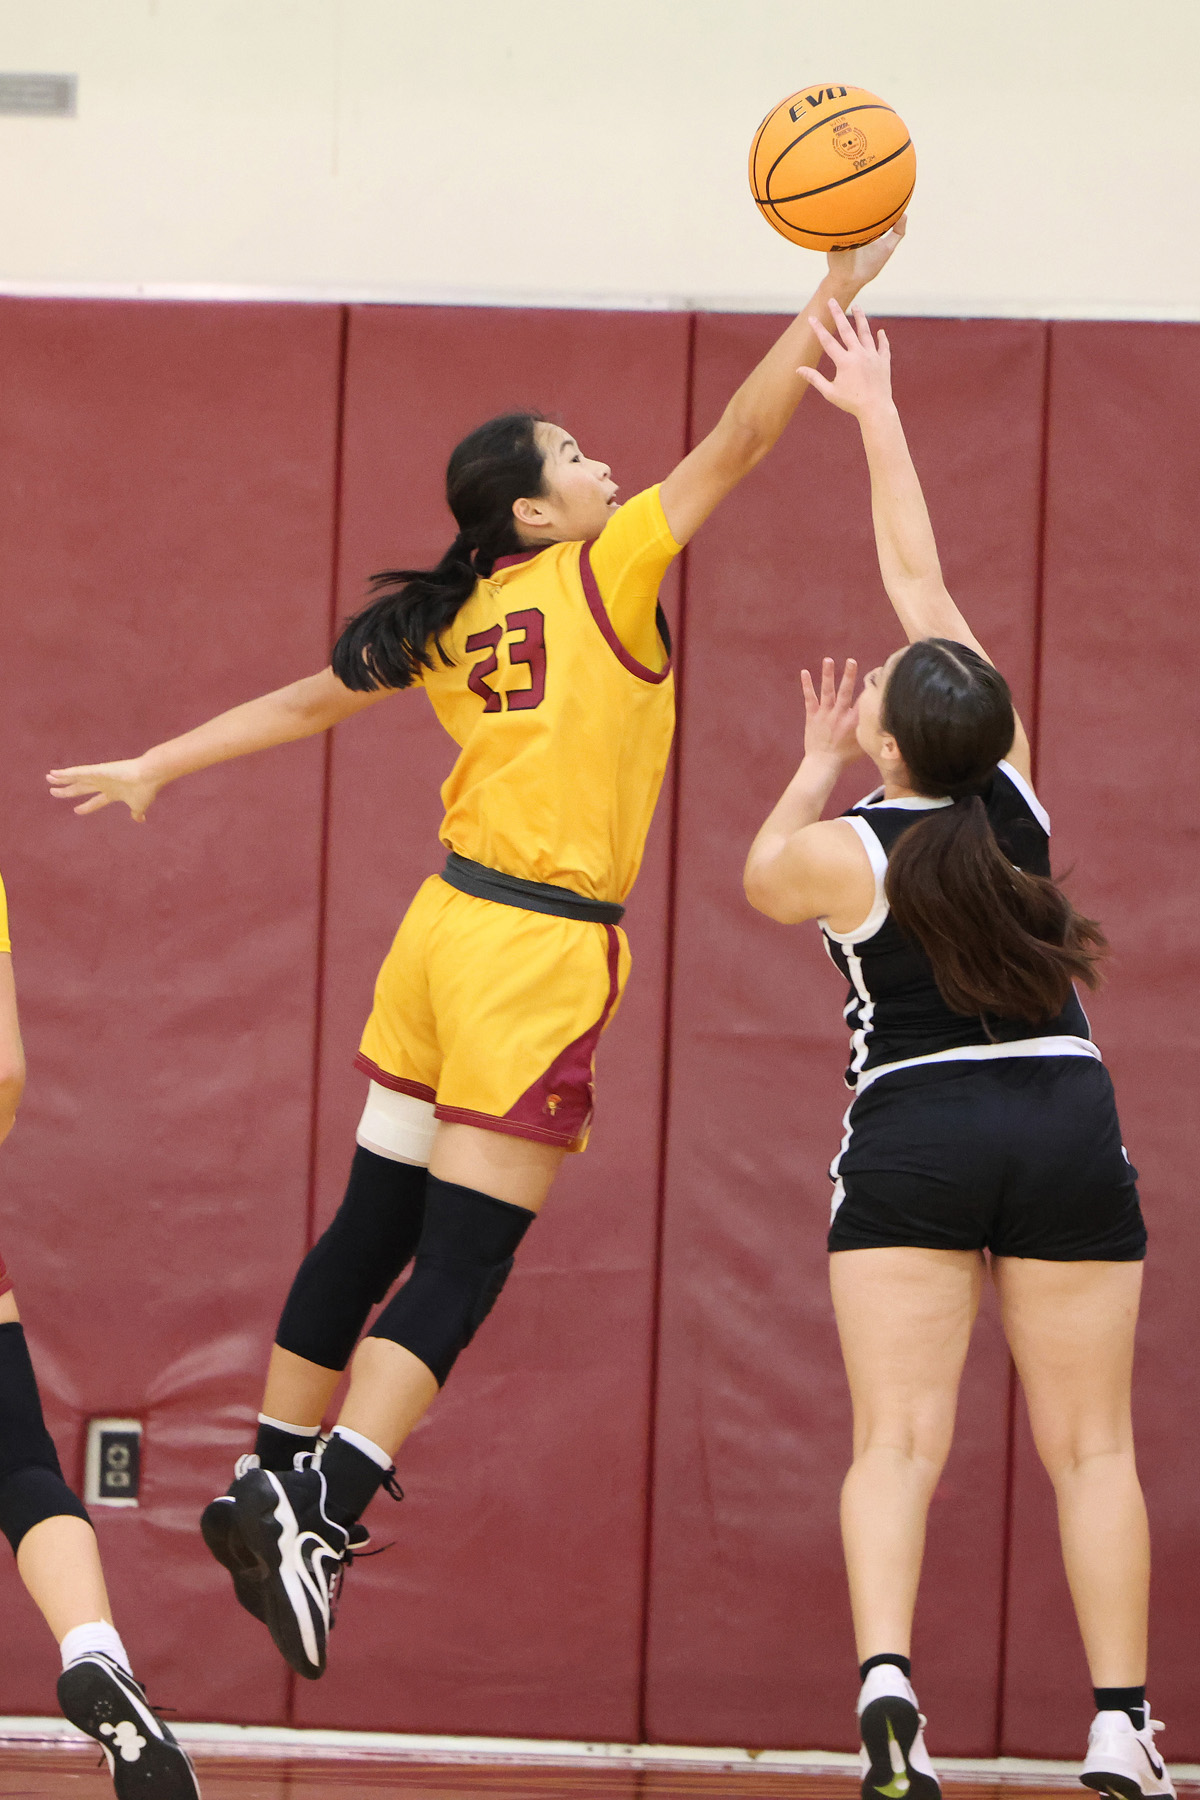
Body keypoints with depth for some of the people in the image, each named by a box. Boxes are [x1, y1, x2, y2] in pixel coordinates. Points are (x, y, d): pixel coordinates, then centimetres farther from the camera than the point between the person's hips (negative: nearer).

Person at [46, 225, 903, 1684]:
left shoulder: (446, 622, 11)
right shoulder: (604, 573, -6)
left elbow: (301, 702, 19)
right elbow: (740, 440, -9)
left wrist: (155, 768, 31)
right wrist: (835, 294, -6)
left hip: (449, 922, 7)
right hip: (546, 950, -7)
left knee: (374, 1224, 16)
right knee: (462, 1262, -7)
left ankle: (272, 1485, 23)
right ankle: (317, 1518, -16)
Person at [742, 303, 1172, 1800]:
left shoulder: (839, 853, -7)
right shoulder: (1011, 788, 0)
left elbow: (760, 878, 19)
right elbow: (921, 585, 9)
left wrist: (815, 771, 25)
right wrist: (877, 418, 15)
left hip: (913, 1131, -2)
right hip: (1070, 1127, 2)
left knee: (896, 1440, -5)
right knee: (1089, 1445, 5)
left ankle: (885, 1675, -26)